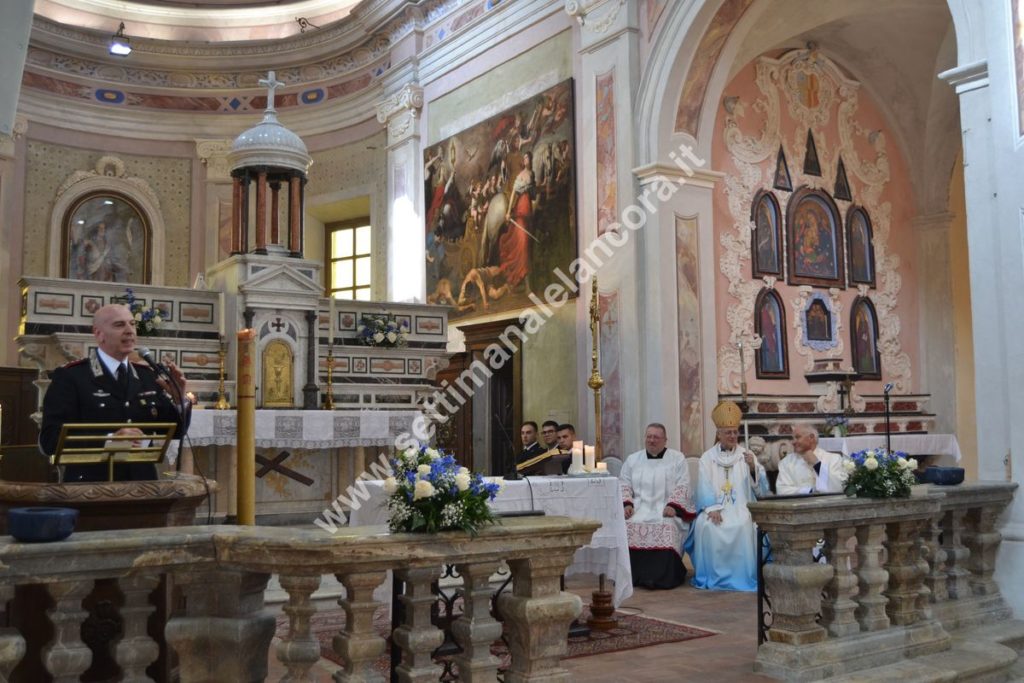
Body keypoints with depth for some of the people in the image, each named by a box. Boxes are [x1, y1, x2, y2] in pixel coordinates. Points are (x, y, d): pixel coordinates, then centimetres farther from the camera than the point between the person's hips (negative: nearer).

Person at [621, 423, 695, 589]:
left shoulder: (677, 458, 10)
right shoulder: (632, 459, 18)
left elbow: (682, 486, 1)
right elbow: (624, 485, 13)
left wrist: (673, 506, -15)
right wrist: (627, 504, -6)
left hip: (665, 508, -2)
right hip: (639, 508, 2)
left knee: (666, 528, -35)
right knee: (627, 527, -29)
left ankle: (662, 577, -30)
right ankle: (633, 575, -23)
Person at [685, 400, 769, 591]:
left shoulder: (747, 455, 10)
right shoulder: (707, 457, 9)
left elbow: (761, 487, 1)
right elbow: (704, 487, -1)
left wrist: (753, 468, -18)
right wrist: (713, 508, -18)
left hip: (740, 507, 0)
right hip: (714, 506, 0)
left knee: (743, 525, -32)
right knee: (705, 524, -30)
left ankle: (741, 576, -20)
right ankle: (710, 576, -16)